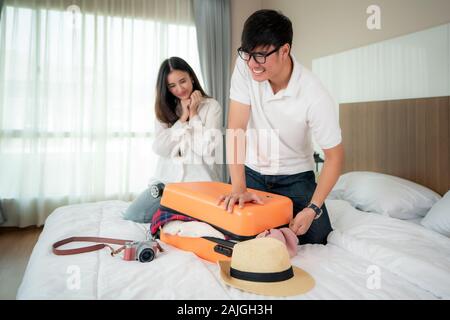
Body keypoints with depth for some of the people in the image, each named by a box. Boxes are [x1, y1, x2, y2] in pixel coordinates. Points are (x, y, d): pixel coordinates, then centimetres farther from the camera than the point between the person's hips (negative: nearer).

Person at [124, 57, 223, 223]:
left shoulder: (211, 106, -3)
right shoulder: (165, 109, 10)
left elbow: (207, 150, -13)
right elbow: (160, 149, -5)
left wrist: (193, 115, -9)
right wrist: (183, 117, -9)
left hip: (199, 182, -3)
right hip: (167, 179, 4)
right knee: (131, 216, -7)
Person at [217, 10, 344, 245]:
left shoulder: (316, 97, -25)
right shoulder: (245, 66, -19)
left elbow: (334, 156, -15)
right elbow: (236, 127, -22)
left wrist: (313, 209, -23)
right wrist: (238, 188, -30)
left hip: (295, 178, -1)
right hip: (252, 173, 2)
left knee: (315, 239, -6)